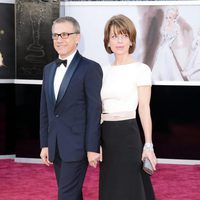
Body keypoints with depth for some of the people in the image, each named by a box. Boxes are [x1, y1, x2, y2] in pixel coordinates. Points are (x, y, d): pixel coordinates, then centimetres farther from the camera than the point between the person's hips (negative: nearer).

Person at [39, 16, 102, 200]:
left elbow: (94, 111, -12)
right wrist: (44, 144, 11)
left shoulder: (90, 68, -8)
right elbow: (45, 110, 15)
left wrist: (92, 148, -14)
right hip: (55, 146, 7)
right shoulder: (49, 69, 13)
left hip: (76, 145, -7)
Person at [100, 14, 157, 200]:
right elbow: (100, 108, 13)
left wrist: (148, 145, -10)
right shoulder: (104, 71, 11)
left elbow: (144, 108, -7)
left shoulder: (140, 70, -5)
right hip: (105, 135, 6)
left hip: (127, 134, -6)